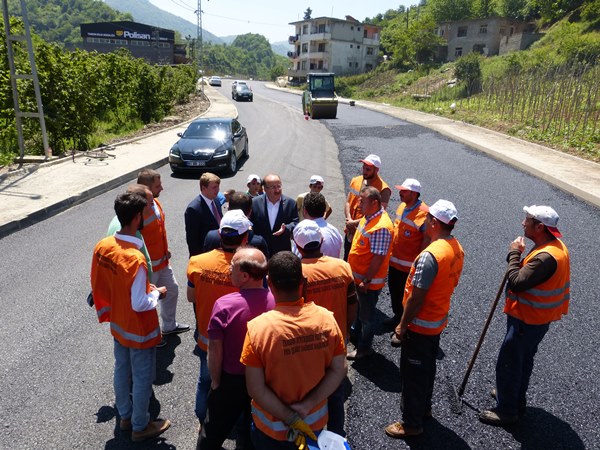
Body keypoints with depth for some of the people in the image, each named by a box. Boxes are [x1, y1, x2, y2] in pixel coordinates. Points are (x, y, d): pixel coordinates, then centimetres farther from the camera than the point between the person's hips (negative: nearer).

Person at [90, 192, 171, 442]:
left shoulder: (101, 246, -10)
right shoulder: (136, 259, -34)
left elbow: (99, 285, 3)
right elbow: (139, 304, -28)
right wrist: (157, 293, -10)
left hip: (117, 324, 7)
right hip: (139, 330, -7)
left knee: (121, 371, 25)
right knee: (142, 379, 14)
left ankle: (125, 416, 47)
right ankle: (140, 426, 34)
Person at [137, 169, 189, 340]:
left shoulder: (155, 202, 1)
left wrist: (165, 250, 9)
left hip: (162, 261, 9)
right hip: (148, 266, -9)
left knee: (172, 290, 23)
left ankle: (169, 326, 44)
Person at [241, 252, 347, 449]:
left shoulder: (258, 327, -26)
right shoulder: (326, 318, -17)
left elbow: (255, 388, -22)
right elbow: (339, 370, -11)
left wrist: (291, 419, -15)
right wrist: (307, 405, -13)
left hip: (272, 427, -2)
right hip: (316, 421, 3)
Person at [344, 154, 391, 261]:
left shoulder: (383, 189, -16)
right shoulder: (355, 181, 4)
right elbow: (348, 203, 6)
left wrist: (355, 223, -17)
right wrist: (349, 220, -11)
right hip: (351, 232, 6)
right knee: (347, 261, 20)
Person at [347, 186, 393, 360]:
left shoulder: (381, 227, -29)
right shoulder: (369, 217, 2)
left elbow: (378, 258, -28)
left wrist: (366, 281, -22)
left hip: (369, 280, -9)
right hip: (359, 275, 9)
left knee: (366, 314, 10)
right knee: (359, 308, 28)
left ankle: (364, 348, 29)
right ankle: (355, 333, 50)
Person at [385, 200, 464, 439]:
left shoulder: (430, 255, -30)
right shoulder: (457, 249, -2)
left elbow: (416, 296, -26)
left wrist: (402, 325, -15)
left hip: (420, 324, -9)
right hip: (439, 320, 9)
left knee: (413, 373, 8)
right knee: (427, 367, 25)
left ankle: (412, 423, 23)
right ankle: (424, 408, 44)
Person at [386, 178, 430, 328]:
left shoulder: (424, 213, -22)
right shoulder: (402, 206, 4)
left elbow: (427, 238, -20)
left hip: (409, 265, -8)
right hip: (394, 260, 8)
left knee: (406, 295, 8)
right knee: (394, 290, 23)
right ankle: (397, 316, 44)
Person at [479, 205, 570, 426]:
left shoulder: (546, 256, -32)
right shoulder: (556, 246, 3)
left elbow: (517, 282, -32)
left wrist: (514, 253, -22)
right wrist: (519, 255, -9)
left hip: (527, 321, -10)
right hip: (538, 318, 10)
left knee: (508, 364, 4)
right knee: (523, 360, 26)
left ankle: (506, 410, 20)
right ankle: (517, 399, 45)